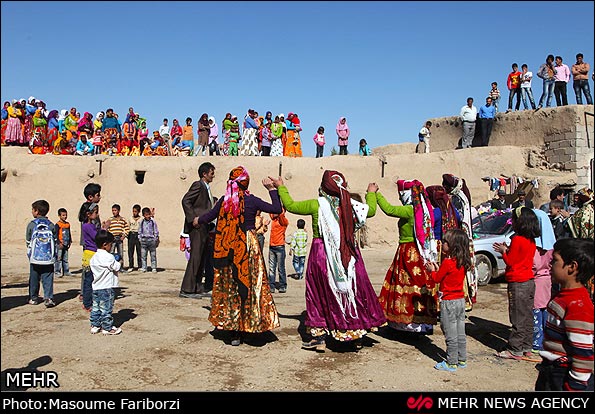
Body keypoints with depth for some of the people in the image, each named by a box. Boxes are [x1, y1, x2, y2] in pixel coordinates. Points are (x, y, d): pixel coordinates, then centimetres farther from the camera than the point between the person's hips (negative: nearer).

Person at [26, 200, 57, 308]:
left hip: (35, 258, 0)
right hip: (49, 258, 0)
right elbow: (55, 241, 6)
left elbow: (28, 241, 5)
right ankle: (48, 298, -6)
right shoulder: (51, 225, 2)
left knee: (34, 278, 12)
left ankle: (33, 298, 21)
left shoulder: (31, 224, -2)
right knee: (48, 278, 2)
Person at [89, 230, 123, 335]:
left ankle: (95, 326, 22)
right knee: (106, 308, 1)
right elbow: (116, 267, -14)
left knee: (96, 307, 15)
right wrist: (120, 263, 8)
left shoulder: (94, 257, 9)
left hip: (96, 287, 8)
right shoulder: (108, 257, -18)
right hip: (106, 287, -8)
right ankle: (107, 328, 8)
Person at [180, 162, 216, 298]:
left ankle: (197, 288, 17)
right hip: (197, 226, -10)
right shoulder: (198, 185, -8)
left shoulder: (206, 187, 21)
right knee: (195, 257, -10)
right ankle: (187, 289, -6)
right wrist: (193, 218, -22)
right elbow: (185, 201, -18)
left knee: (201, 259, 11)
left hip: (204, 228, 10)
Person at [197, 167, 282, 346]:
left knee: (229, 287, 10)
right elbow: (277, 209, -4)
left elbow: (209, 216, 13)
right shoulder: (252, 201, -8)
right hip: (248, 248, -3)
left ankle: (233, 332, 14)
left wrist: (198, 220, 34)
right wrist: (272, 189, 6)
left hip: (227, 249, 3)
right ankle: (247, 325, 11)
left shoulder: (224, 200, 0)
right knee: (250, 284, 7)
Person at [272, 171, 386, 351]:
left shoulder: (316, 205, -9)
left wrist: (281, 187, 15)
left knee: (321, 293, 9)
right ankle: (357, 336, 19)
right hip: (348, 255, 3)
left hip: (322, 253, -3)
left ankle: (320, 337, 11)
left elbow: (290, 205, 1)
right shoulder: (350, 205, -1)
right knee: (353, 290, 12)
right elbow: (369, 210, 17)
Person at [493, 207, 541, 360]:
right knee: (527, 317, 13)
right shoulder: (531, 240, 9)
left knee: (518, 319, -3)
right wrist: (508, 250, 11)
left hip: (518, 284, -9)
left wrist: (503, 251, 4)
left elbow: (510, 261, -12)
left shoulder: (517, 239, -16)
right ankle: (526, 348, 21)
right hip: (529, 281, 9)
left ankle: (515, 350, 4)